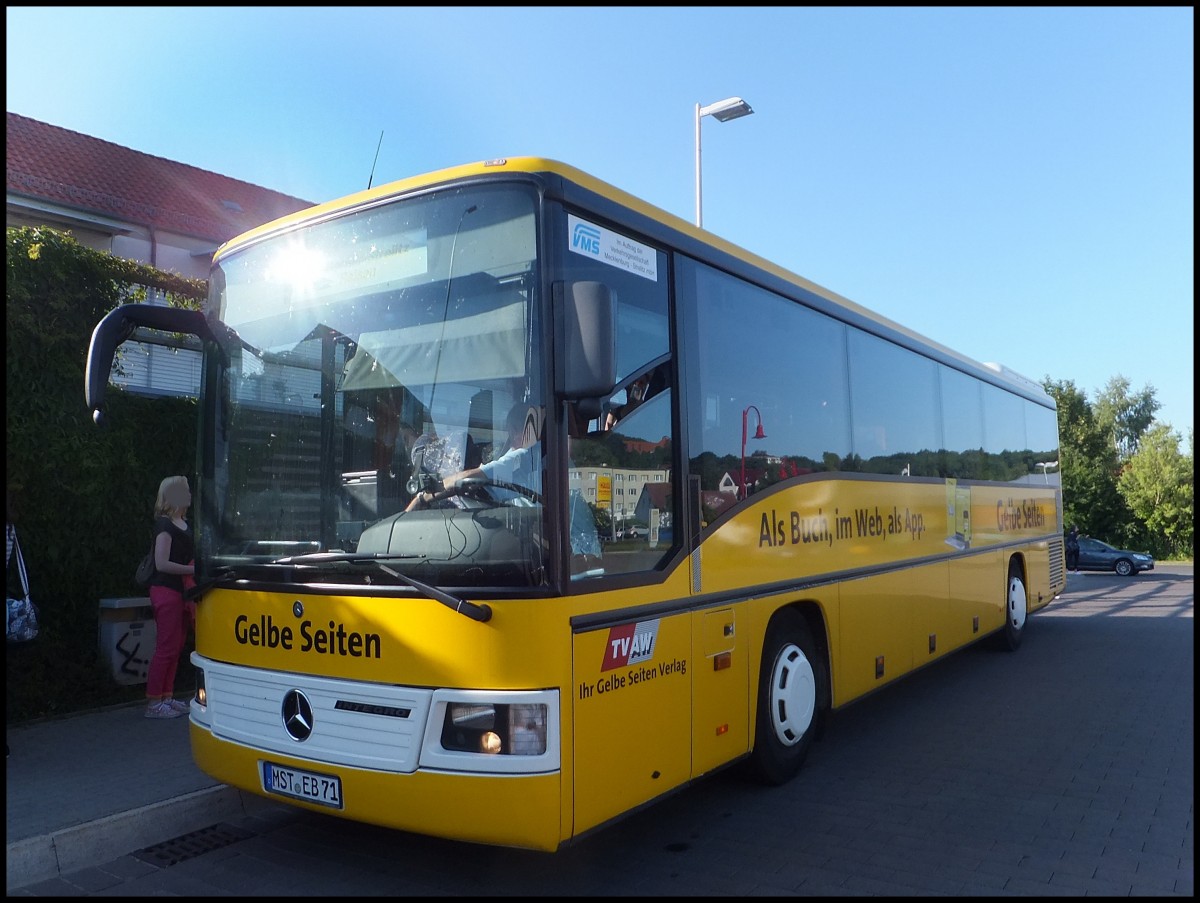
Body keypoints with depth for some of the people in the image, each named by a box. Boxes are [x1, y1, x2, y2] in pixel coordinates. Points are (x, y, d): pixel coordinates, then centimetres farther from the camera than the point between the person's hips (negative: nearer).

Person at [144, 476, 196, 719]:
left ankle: (167, 697, 20)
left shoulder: (183, 523, 14)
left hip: (181, 591, 9)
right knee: (165, 648, -5)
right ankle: (153, 702, 2)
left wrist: (198, 565, 7)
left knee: (176, 646, 12)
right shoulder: (165, 525, -13)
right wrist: (193, 570, -16)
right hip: (166, 591, -9)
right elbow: (162, 564, -19)